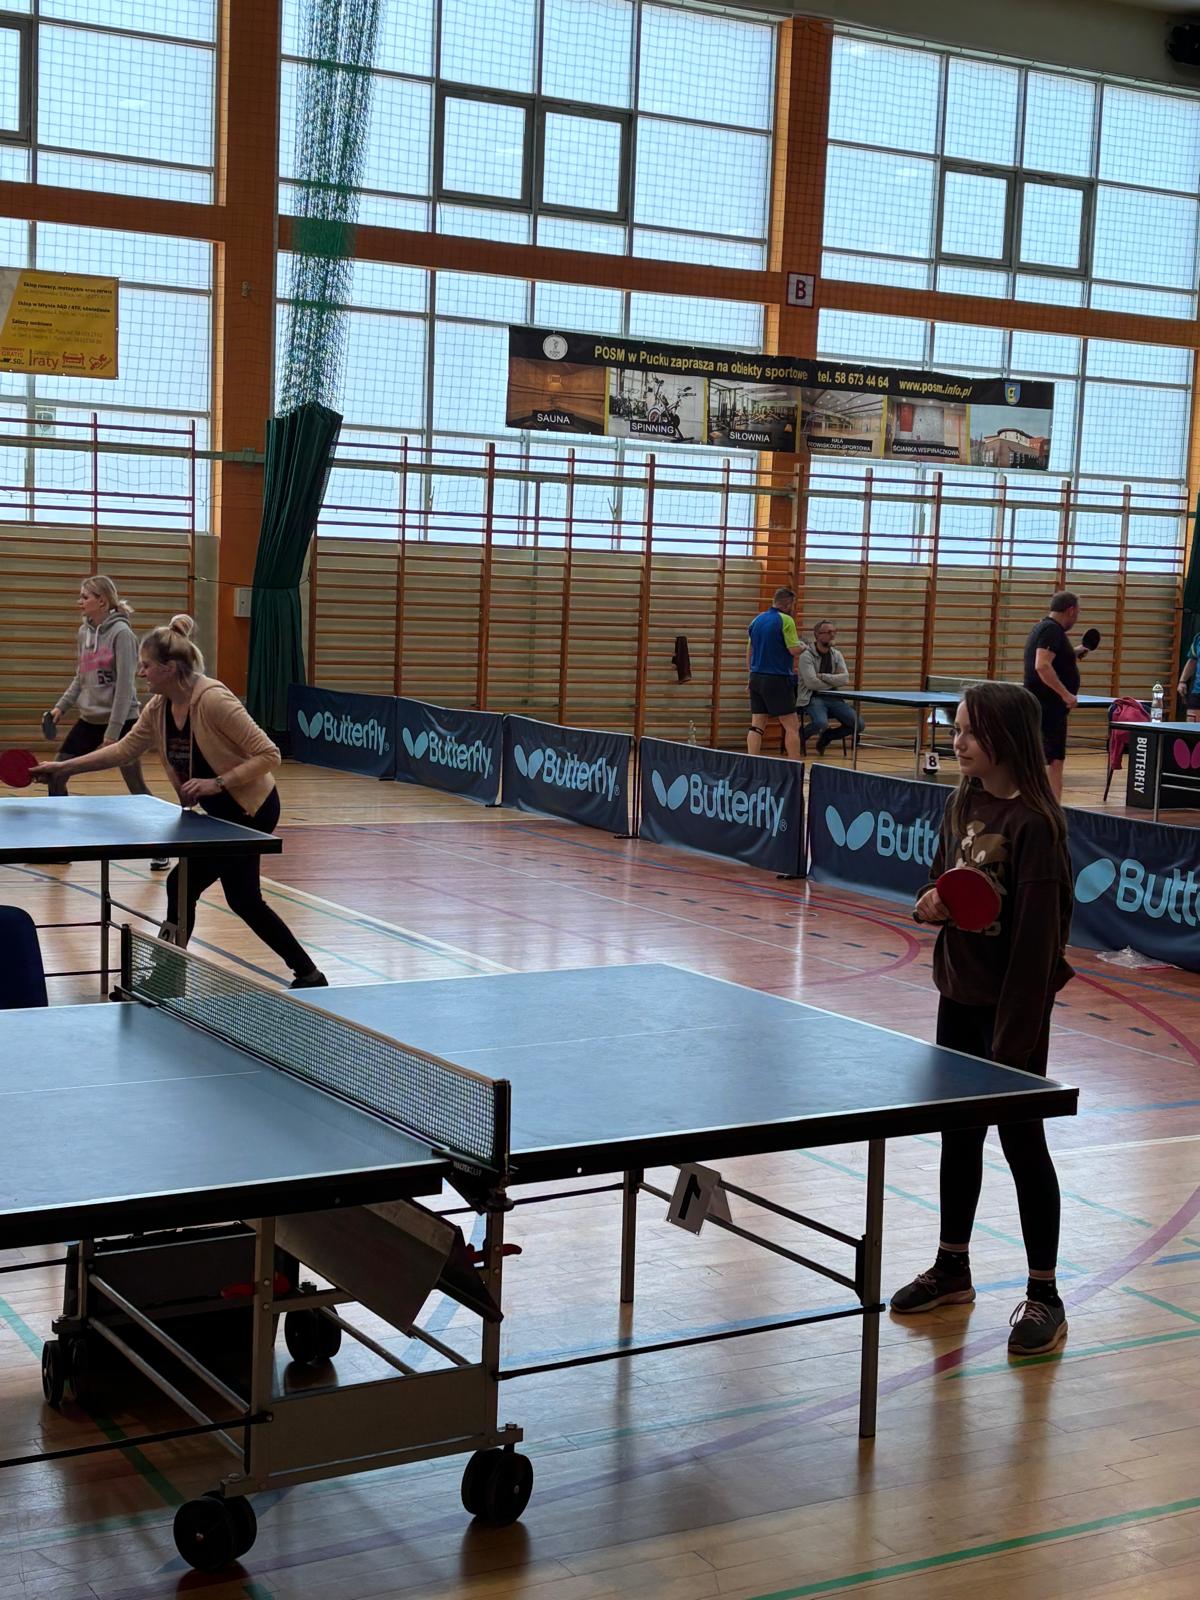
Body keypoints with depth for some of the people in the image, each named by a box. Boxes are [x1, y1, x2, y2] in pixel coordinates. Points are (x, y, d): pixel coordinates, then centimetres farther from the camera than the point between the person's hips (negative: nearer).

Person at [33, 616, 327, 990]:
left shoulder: (214, 700, -27)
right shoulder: (159, 708, -3)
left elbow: (269, 755, -26)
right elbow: (124, 749, 7)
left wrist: (216, 783, -31)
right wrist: (65, 766, 1)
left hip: (251, 810, -9)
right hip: (221, 812, 9)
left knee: (182, 885, -6)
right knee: (244, 901, 14)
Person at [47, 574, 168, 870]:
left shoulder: (121, 633, -14)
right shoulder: (83, 632, 7)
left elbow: (125, 685, -16)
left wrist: (113, 732, -19)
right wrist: (61, 706, 5)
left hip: (121, 722, -7)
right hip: (88, 720, 7)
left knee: (137, 787, -3)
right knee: (56, 777, 4)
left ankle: (159, 850, 10)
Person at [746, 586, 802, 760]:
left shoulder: (757, 620, 11)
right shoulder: (786, 620, -11)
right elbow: (795, 650, -15)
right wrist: (802, 644, 7)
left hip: (756, 678, 7)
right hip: (778, 680, -7)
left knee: (756, 725, 5)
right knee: (792, 726, 0)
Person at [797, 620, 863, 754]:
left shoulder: (837, 655, 11)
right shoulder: (807, 655, -6)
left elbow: (845, 679, -3)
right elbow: (812, 683, -16)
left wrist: (822, 676, -13)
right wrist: (833, 682, -4)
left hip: (833, 698, 6)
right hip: (813, 698, -6)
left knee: (858, 725, -12)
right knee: (822, 724, -36)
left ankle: (825, 737, 11)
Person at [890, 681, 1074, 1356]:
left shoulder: (1034, 822, -20)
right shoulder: (965, 803, 4)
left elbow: (1038, 933, -21)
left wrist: (1016, 1036, -22)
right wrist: (933, 902, -6)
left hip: (1015, 1002, -8)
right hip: (959, 994, 8)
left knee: (1022, 1141, 2)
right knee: (958, 1131, 17)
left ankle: (1044, 1295, 15)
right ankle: (953, 1268, 32)